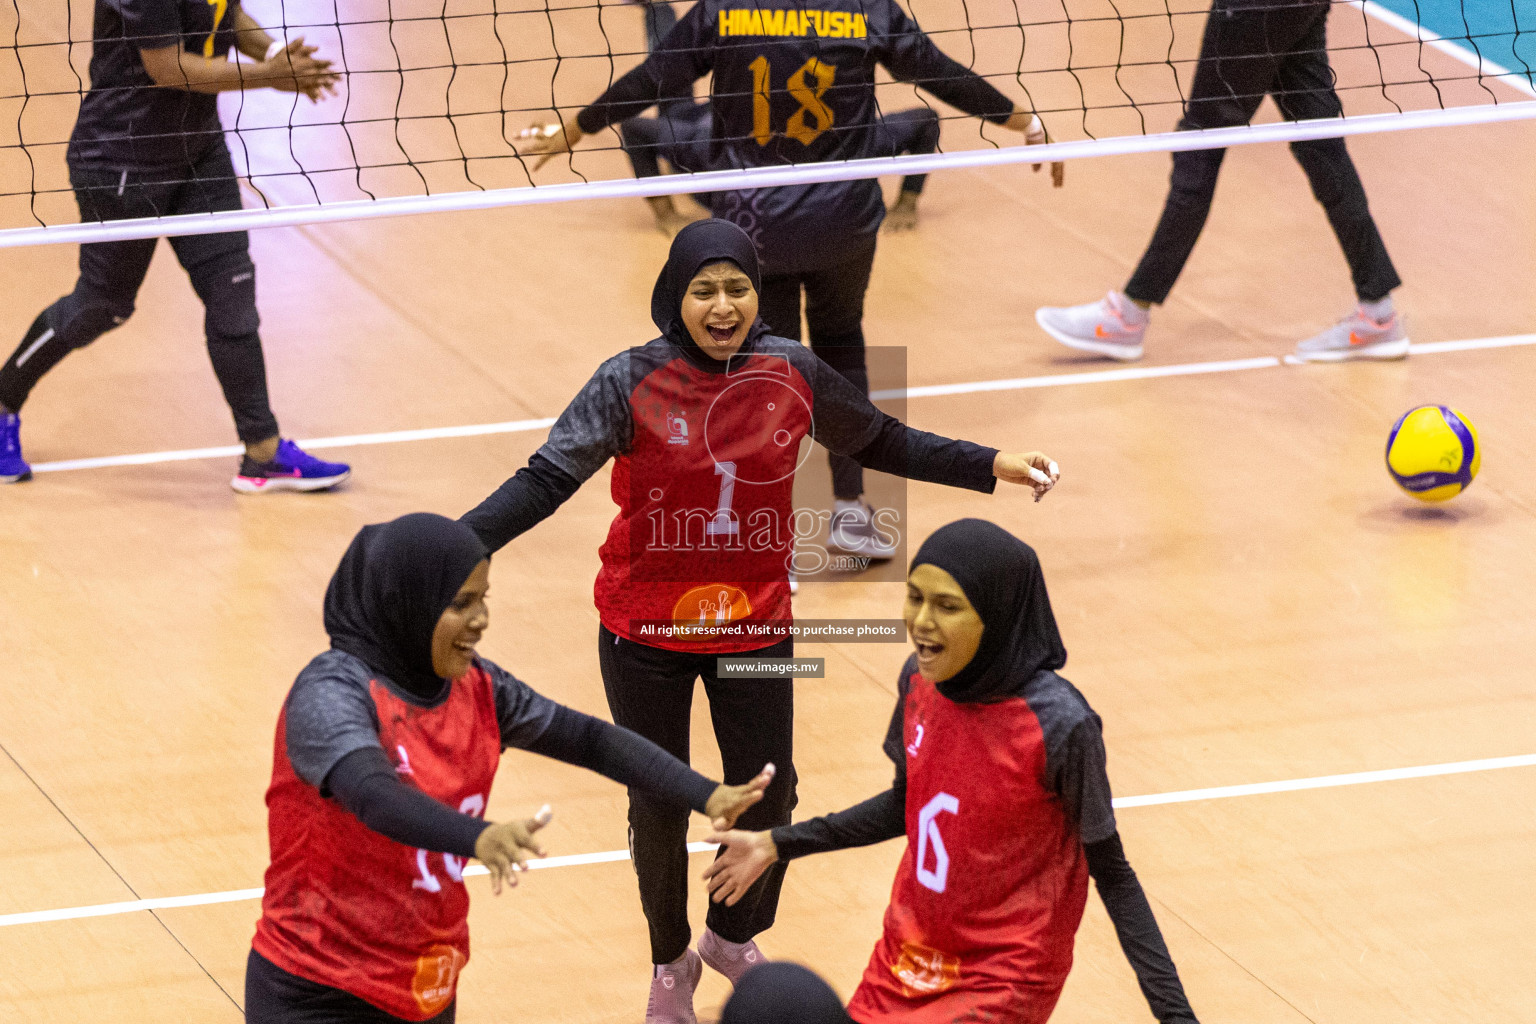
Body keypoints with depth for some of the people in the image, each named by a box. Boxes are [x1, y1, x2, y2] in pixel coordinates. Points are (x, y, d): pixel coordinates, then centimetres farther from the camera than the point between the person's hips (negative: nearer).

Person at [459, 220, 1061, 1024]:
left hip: (755, 623, 3)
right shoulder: (633, 383, -18)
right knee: (658, 806, 9)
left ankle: (731, 939, 41)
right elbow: (547, 479, -21)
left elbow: (881, 445, 7)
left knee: (768, 794, 11)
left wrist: (996, 467, 5)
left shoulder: (793, 376, -9)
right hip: (646, 631, -3)